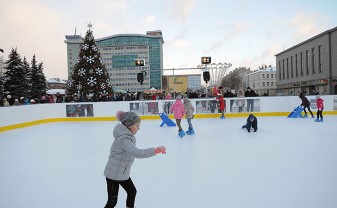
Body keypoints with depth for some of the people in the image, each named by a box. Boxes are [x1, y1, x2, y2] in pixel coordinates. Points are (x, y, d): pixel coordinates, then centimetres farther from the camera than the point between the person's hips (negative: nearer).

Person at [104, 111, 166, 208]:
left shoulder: (126, 134, 2)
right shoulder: (124, 139, -28)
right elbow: (136, 152, -43)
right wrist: (155, 150, -47)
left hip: (122, 173, 10)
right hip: (114, 174, -10)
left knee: (132, 191, 22)